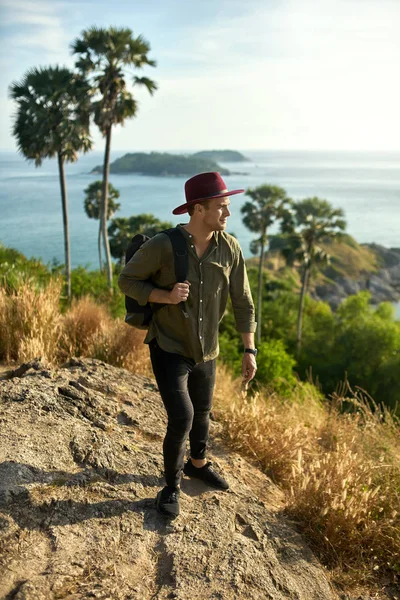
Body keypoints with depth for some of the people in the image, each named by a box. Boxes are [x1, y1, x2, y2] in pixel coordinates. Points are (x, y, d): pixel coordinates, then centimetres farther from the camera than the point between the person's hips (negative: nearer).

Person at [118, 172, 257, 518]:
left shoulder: (230, 248, -10)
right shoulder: (163, 245, -22)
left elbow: (242, 301, -2)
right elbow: (127, 280, -9)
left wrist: (249, 350, -1)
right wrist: (166, 296, -26)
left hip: (205, 350, 5)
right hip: (168, 348, -5)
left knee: (202, 412, 22)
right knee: (181, 418, -13)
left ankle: (198, 464, 50)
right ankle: (172, 485, 14)